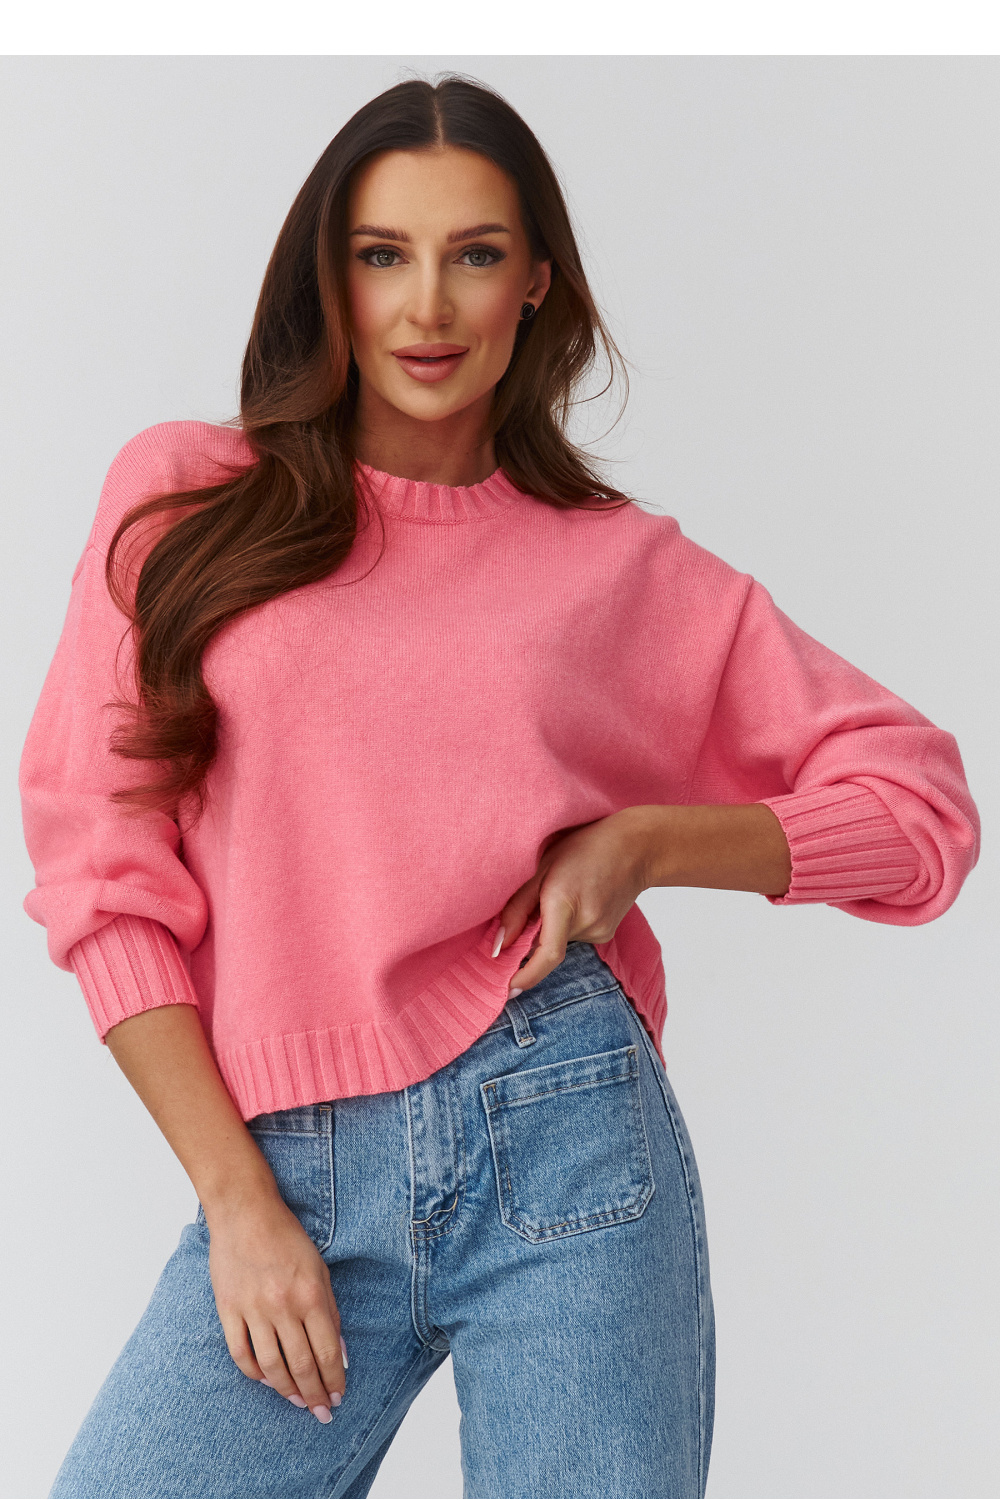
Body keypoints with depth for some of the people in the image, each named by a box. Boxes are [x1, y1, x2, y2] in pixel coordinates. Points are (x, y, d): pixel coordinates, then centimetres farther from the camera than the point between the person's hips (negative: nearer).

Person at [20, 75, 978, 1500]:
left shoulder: (621, 564, 7)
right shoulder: (185, 500, 7)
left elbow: (922, 805, 9)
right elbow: (102, 863, 2)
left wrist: (644, 839, -7)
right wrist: (237, 1202, -5)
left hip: (563, 1136, 0)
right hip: (290, 1177, 1)